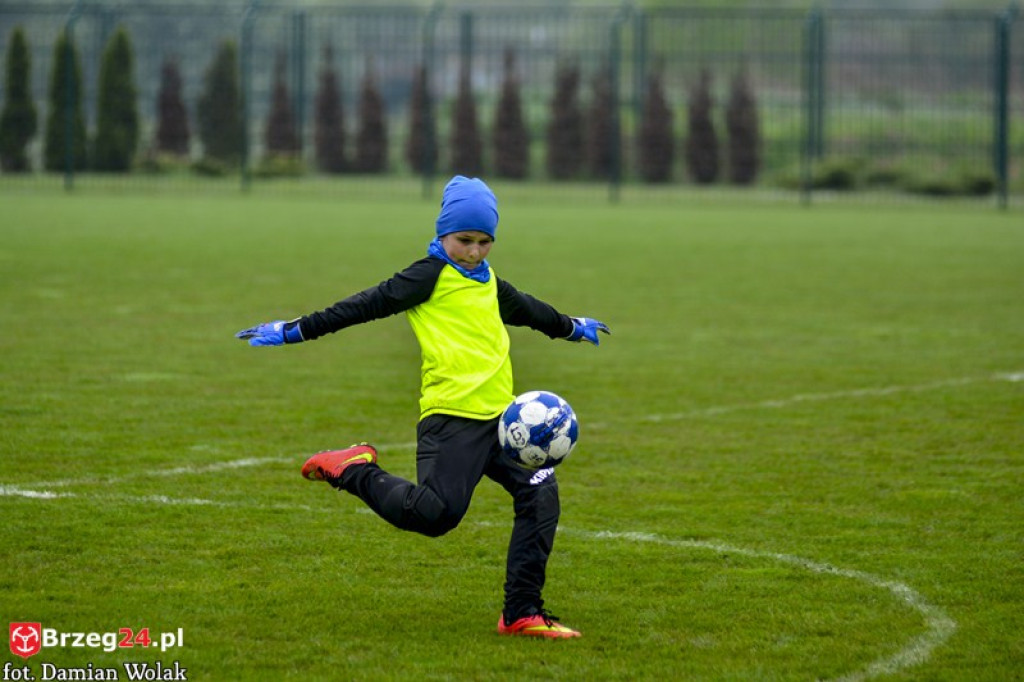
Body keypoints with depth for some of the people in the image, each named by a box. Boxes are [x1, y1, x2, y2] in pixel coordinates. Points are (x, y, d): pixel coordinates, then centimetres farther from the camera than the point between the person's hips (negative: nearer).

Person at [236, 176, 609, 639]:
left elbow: (526, 309, 43)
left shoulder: (489, 283, 23)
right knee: (435, 512, -24)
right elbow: (368, 305, -6)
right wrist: (297, 331, -11)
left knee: (540, 493, -7)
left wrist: (571, 327, 61)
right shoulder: (430, 276, -1)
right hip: (450, 416, -8)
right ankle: (355, 471, 2)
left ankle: (521, 614, -3)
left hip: (497, 418, 8)